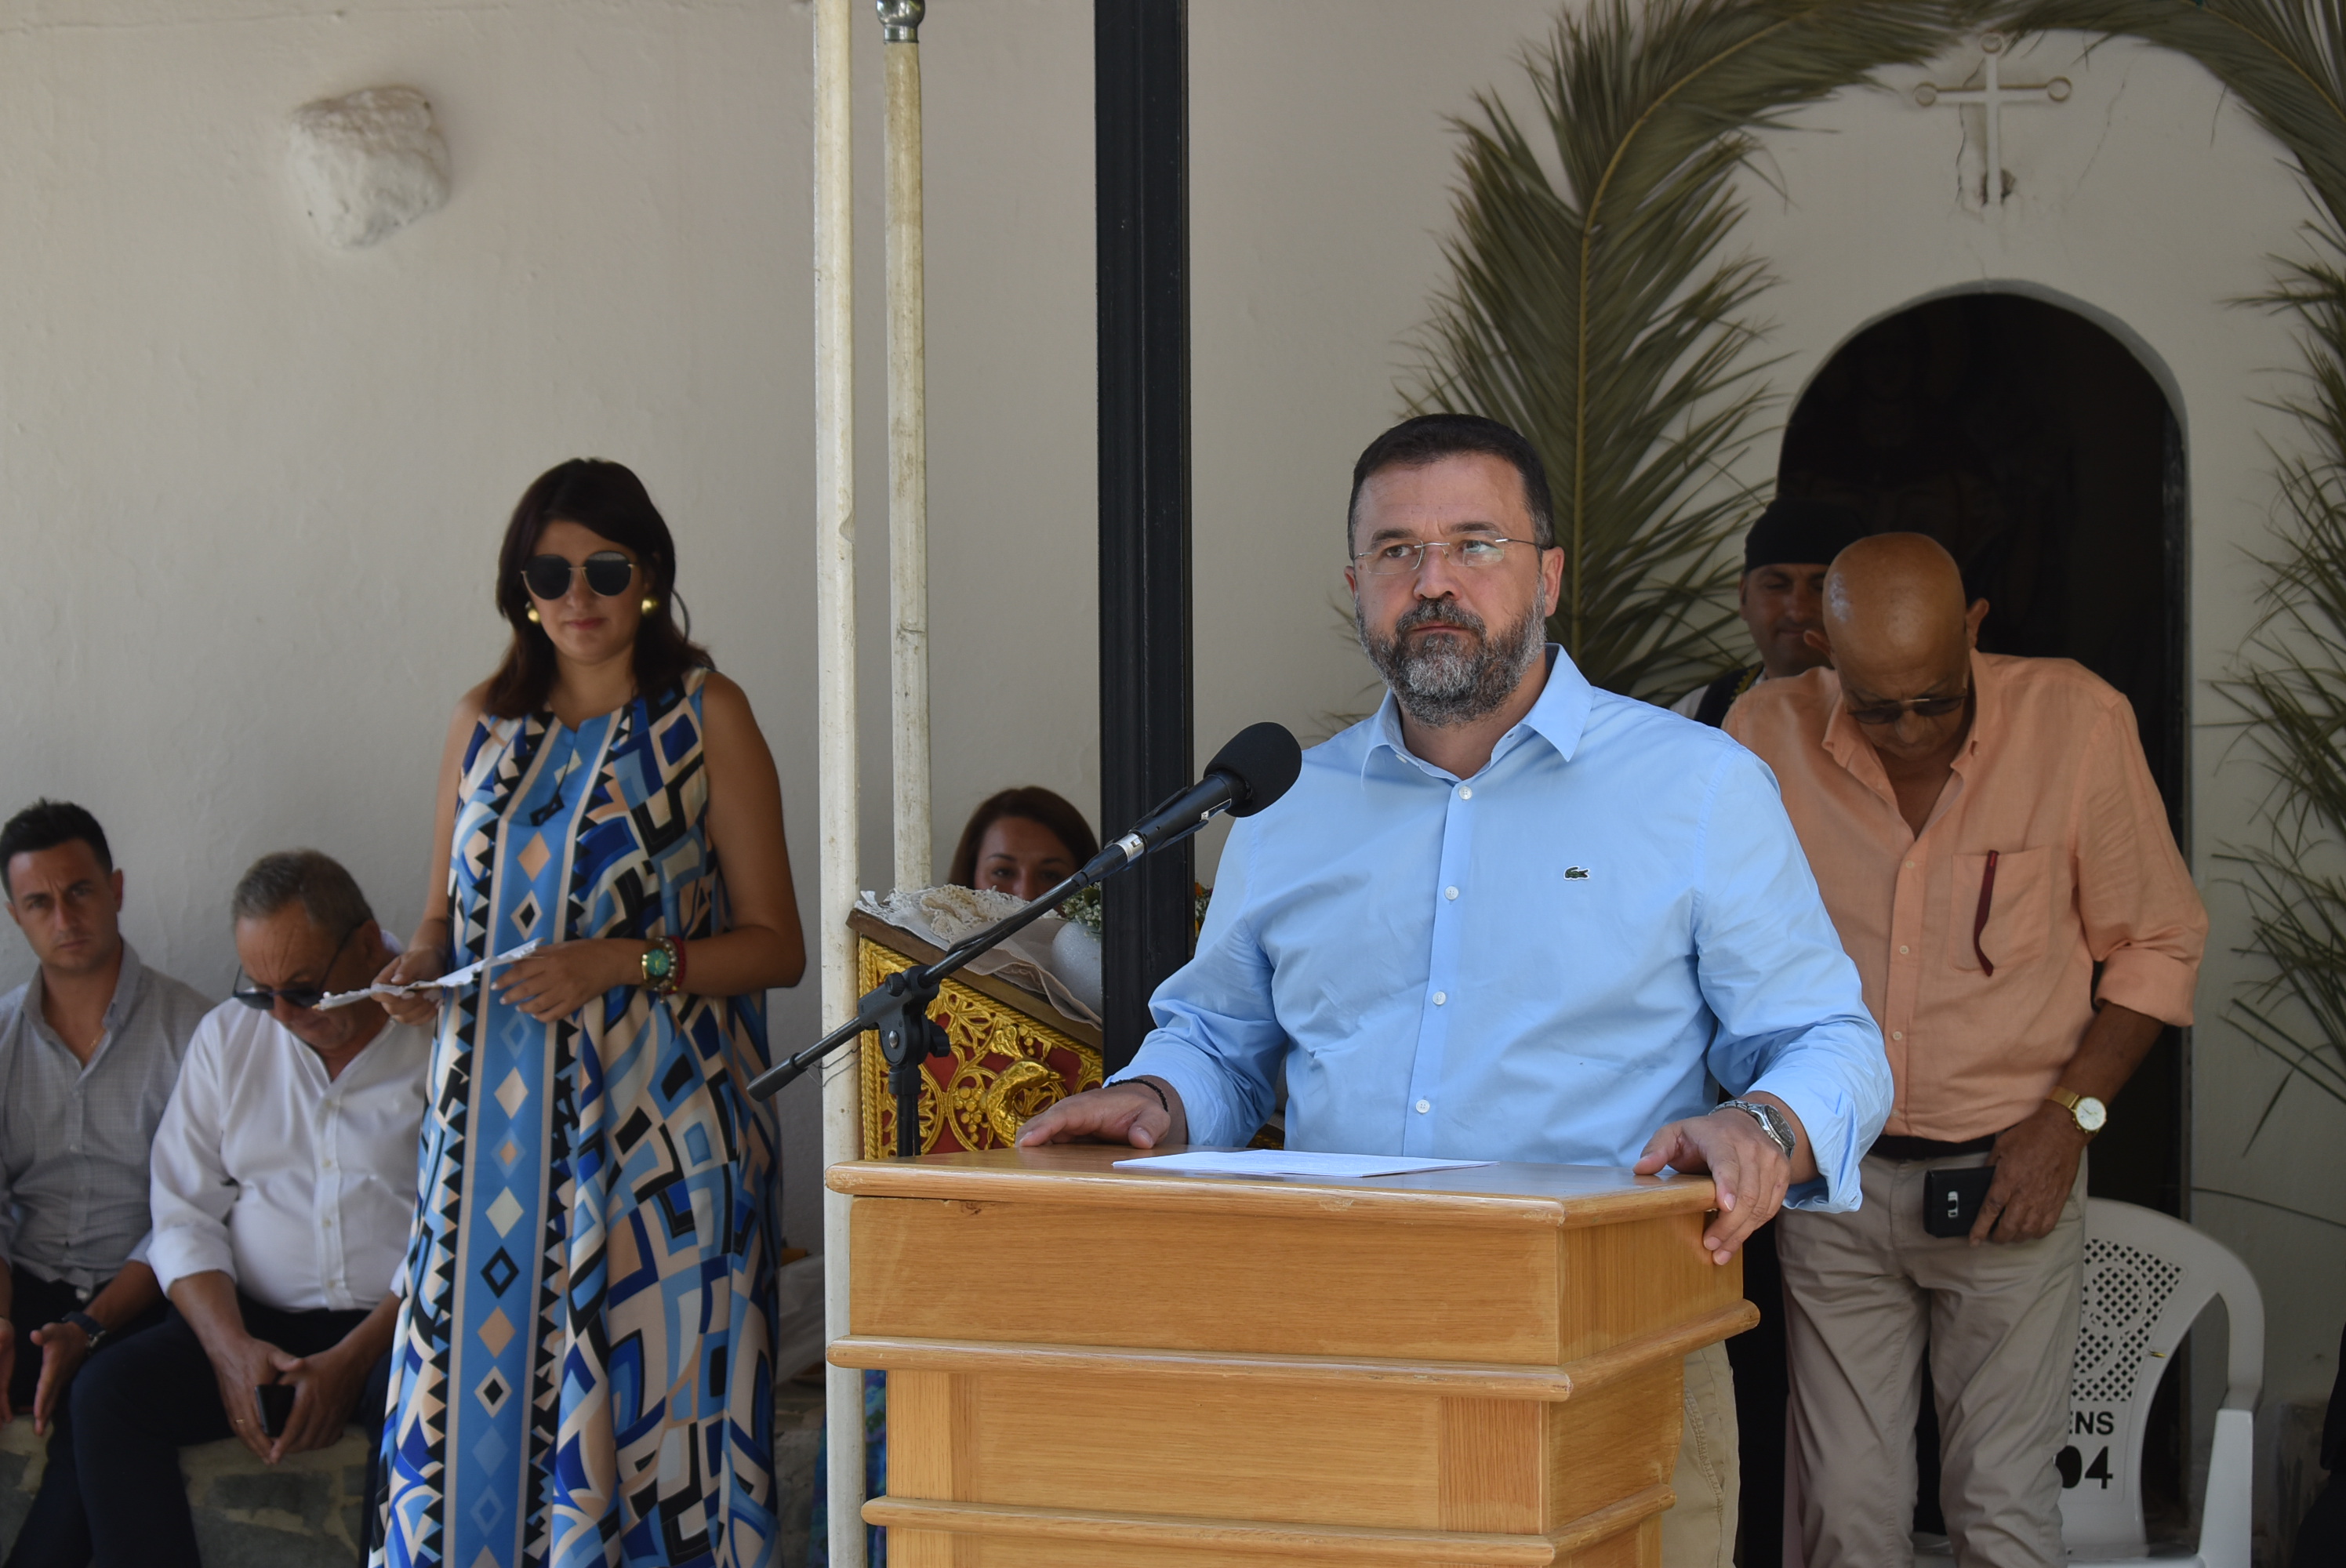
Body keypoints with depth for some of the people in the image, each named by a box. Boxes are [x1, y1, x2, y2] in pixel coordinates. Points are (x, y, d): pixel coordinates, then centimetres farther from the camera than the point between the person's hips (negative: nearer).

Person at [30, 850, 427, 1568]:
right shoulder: (226, 1037, 11)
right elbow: (185, 1216, 9)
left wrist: (351, 1361, -18)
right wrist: (231, 1347, -10)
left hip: (405, 1327, -4)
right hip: (255, 1319, 4)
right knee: (108, 1391, -22)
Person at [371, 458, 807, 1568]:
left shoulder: (706, 717, 2)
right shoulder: (485, 722, 14)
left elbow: (775, 945, -1)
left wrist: (626, 960, -14)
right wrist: (423, 965, 0)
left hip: (650, 1122, -4)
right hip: (495, 1122, 4)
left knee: (635, 1385, -8)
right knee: (478, 1385, -2)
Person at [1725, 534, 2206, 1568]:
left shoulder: (2076, 723, -10)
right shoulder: (1767, 736, -6)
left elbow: (2160, 942, 2)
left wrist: (2070, 1113, -9)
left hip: (2009, 1174, -1)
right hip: (1836, 1175, 2)